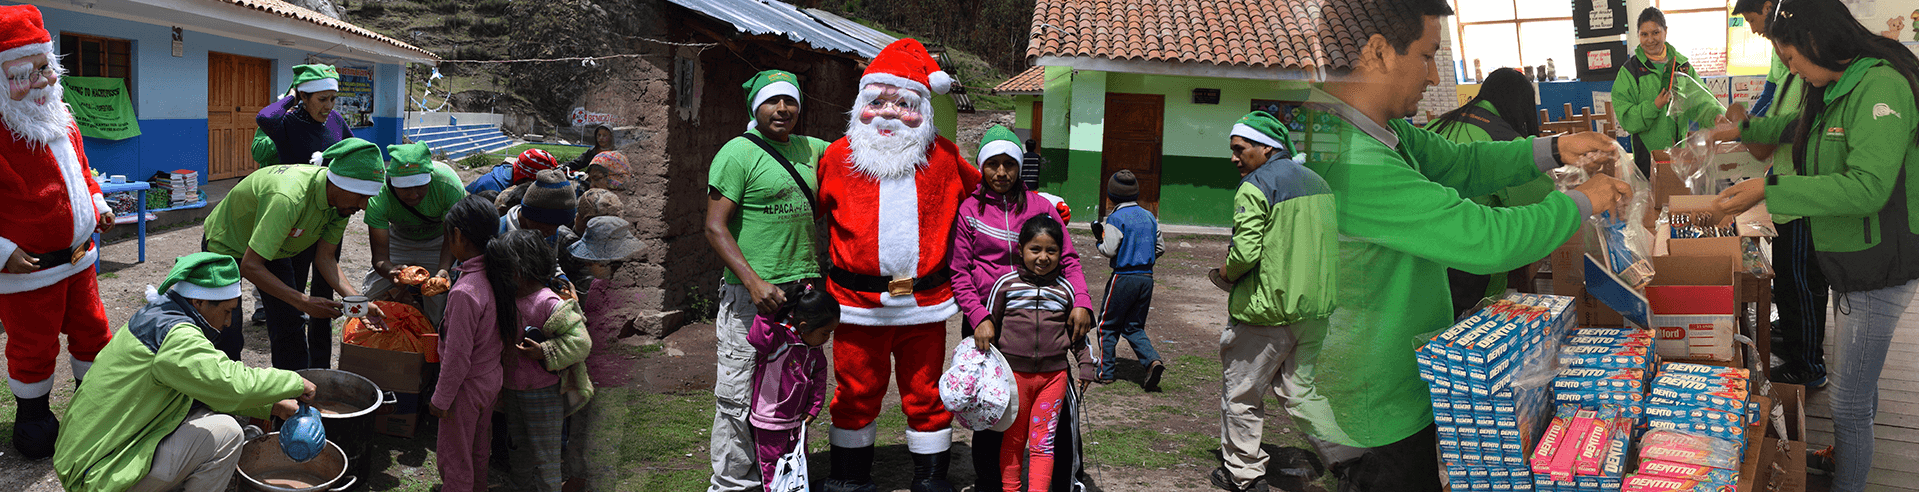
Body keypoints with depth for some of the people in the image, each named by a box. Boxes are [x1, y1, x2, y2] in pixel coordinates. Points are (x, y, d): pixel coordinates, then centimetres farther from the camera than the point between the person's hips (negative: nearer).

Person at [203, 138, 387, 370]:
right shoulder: (287, 198, -43)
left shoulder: (341, 201, -19)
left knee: (290, 329, -2)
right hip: (226, 247, -6)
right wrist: (303, 302, -40)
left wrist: (355, 298, -25)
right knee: (228, 340, -10)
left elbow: (325, 258, -10)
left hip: (275, 249, 6)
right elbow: (250, 266, -39)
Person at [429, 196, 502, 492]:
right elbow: (514, 333, 3)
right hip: (492, 377, 8)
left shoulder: (464, 293, -31)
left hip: (467, 387, -7)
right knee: (479, 447, 28)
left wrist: (440, 399, -12)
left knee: (453, 457, 14)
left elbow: (458, 356, -25)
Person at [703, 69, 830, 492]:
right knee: (741, 396, -2)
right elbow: (715, 228, -12)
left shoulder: (809, 150, 13)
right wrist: (754, 283, -22)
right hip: (752, 296, -6)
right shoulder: (738, 152, -6)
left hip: (804, 289, 6)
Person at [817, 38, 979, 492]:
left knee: (927, 395, 9)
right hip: (857, 301, 0)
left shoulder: (943, 157, 5)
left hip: (925, 301, 1)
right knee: (856, 394, 11)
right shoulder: (838, 157, 2)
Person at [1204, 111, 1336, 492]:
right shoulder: (1318, 183, 12)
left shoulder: (1255, 187, -13)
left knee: (1242, 393, 8)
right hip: (1316, 306, 8)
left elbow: (1245, 253, -22)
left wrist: (1224, 275, -3)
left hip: (1266, 308, -8)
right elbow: (1334, 245, 18)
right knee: (1297, 388, 18)